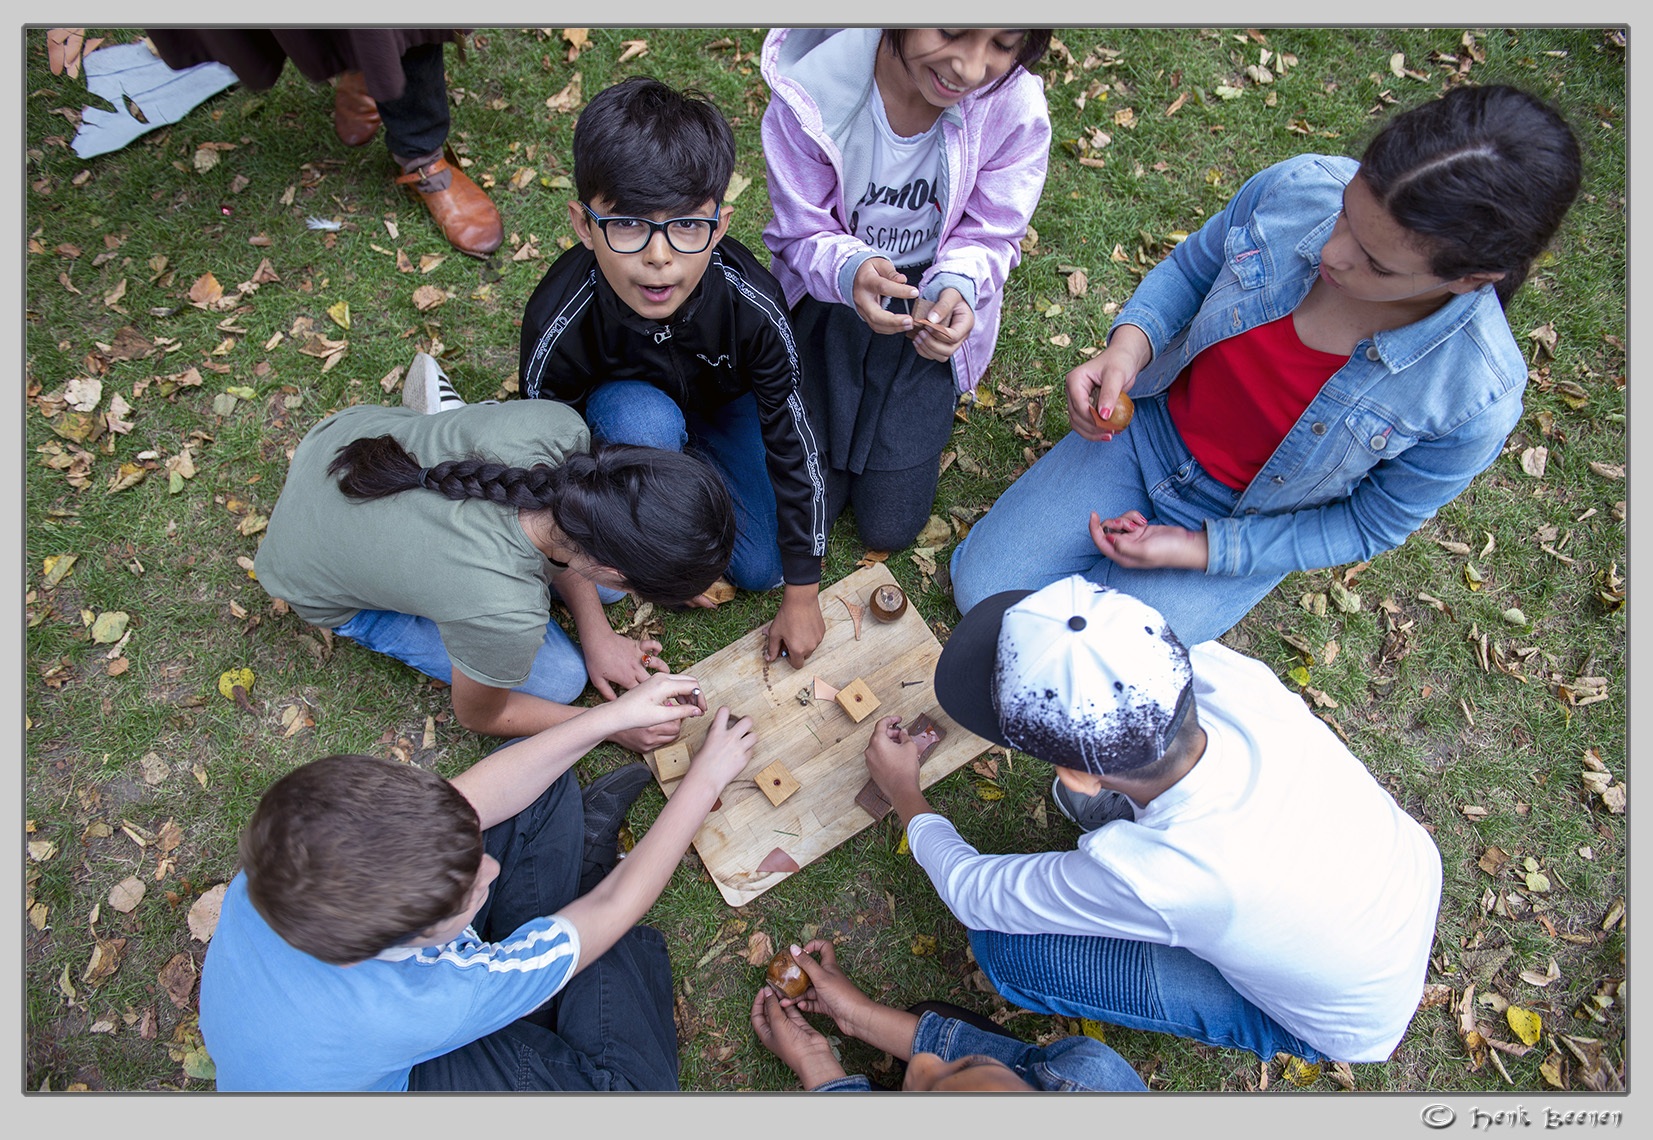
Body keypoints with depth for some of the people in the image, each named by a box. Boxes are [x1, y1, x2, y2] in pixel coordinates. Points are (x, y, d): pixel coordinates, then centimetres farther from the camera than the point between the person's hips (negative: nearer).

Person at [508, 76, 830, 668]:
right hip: (619, 408, -1)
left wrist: (802, 595, -17)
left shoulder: (752, 303, -35)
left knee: (762, 568, -7)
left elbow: (793, 444, -24)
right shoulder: (557, 325, -36)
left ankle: (694, 461, 18)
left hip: (723, 403, 2)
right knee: (641, 420, -38)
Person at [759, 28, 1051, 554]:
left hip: (932, 312, 1)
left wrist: (953, 287, -34)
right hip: (830, 297, 0)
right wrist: (849, 270, -39)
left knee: (889, 526, 5)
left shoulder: (1016, 106, -23)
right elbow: (803, 232, -15)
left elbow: (989, 239, -10)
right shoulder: (814, 84, -25)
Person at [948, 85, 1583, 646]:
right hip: (1147, 427, 3)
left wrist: (1199, 550, -19)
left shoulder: (1476, 396, -28)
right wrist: (1129, 343, -23)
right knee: (980, 590, 0)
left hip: (1245, 525, -2)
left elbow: (1370, 527, -13)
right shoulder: (1299, 187, -22)